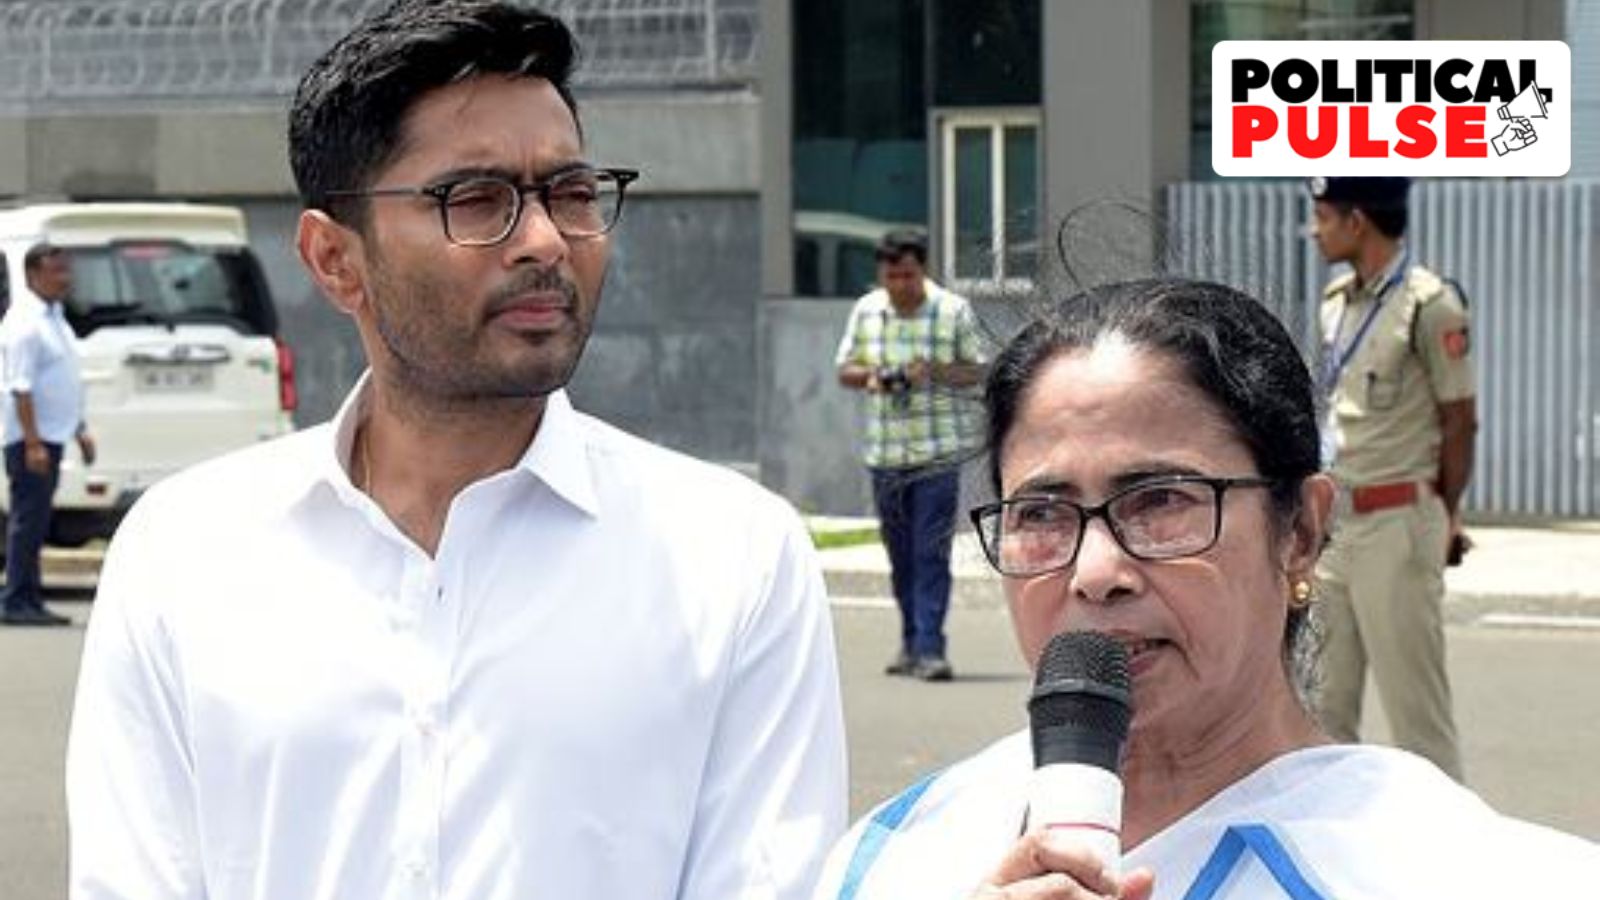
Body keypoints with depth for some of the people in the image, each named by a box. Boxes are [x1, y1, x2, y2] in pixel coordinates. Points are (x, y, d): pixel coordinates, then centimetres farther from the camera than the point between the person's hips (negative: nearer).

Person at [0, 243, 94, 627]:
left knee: (34, 523, 11)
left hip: (52, 436, 10)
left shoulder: (55, 316, 16)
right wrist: (33, 443, -25)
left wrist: (80, 429, 23)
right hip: (31, 438, -10)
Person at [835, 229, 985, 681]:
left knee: (931, 552, -10)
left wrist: (935, 371, -16)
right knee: (900, 554, 11)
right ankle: (911, 642, 23)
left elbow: (976, 371, 2)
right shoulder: (866, 311, 7)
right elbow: (844, 369, 14)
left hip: (938, 451, -4)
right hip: (884, 452, 4)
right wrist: (869, 376, -9)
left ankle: (929, 648, -12)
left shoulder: (953, 311, -2)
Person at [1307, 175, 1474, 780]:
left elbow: (1459, 421, -7)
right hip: (1332, 521, 8)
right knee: (1322, 699, 11)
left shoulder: (1429, 307, -12)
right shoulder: (1338, 302, 12)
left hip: (1397, 525, -8)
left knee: (1414, 699, -4)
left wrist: (1442, 515, 0)